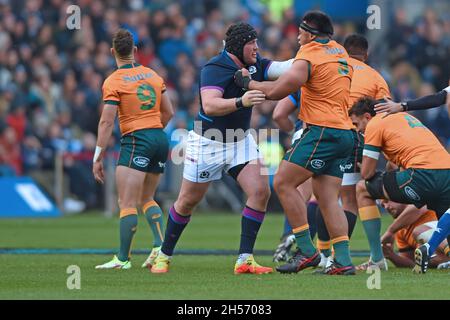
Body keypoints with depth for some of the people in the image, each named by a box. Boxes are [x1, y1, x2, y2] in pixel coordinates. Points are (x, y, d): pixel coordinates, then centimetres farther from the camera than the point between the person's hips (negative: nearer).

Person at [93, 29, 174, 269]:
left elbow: (106, 122, -12)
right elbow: (168, 112, 15)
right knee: (147, 198, 17)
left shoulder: (113, 81, -7)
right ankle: (160, 245, 1)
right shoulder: (152, 75, 11)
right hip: (160, 138, 7)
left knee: (127, 203, -5)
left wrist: (98, 158, -9)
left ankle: (123, 258, -6)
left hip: (135, 141, -7)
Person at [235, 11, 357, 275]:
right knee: (328, 199, 6)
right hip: (344, 133, 9)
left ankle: (307, 251, -8)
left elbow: (275, 92, -9)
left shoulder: (308, 57, -9)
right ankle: (344, 261, -3)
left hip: (322, 131, -9)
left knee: (284, 183, -5)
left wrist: (248, 82, 6)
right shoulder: (340, 51, 17)